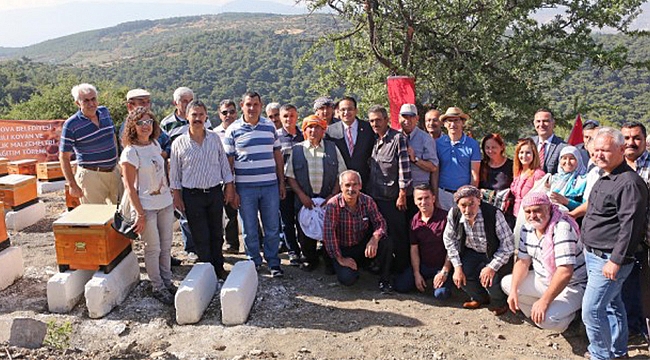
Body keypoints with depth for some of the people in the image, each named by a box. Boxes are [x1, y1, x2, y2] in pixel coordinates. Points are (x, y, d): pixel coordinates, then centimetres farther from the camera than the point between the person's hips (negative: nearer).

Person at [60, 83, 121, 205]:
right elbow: (64, 157, -7)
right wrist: (72, 185, -10)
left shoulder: (105, 112, 6)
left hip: (113, 171, 6)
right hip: (91, 176, -5)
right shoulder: (71, 125, -11)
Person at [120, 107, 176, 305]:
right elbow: (129, 187, -13)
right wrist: (140, 214, -15)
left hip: (165, 203, 6)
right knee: (153, 249, 5)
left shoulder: (155, 145, 5)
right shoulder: (130, 152, -14)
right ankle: (158, 287, 21)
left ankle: (167, 281, 30)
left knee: (166, 246, 14)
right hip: (146, 207, -6)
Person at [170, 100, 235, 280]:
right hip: (192, 195, -2)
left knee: (217, 233, 13)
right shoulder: (179, 143, -4)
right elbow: (174, 172, 1)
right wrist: (177, 196, -1)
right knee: (200, 236, 4)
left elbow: (224, 164, 7)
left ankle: (219, 267, 28)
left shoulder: (215, 138, 2)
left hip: (215, 192, 2)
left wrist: (229, 187, 5)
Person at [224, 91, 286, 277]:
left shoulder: (270, 126, 7)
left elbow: (277, 155, 12)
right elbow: (229, 161, 0)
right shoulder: (233, 129, -1)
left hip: (270, 185, 2)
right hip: (245, 187, -2)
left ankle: (273, 262, 22)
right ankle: (254, 261, 26)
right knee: (249, 229, 9)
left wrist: (282, 182, 9)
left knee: (272, 227, 8)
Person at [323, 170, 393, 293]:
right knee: (348, 279, -25)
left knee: (385, 243, -26)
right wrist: (340, 259, -20)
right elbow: (328, 234, -21)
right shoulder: (333, 205, -20)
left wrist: (374, 239, -31)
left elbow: (380, 222, -8)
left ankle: (384, 280, -5)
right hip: (343, 250, -2)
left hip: (364, 245, 3)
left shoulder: (368, 201, -10)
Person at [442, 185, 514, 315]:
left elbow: (508, 244, -23)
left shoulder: (494, 214, -31)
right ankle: (480, 297, 19)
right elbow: (449, 240, -5)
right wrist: (457, 267, -10)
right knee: (460, 276, -16)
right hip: (472, 253, 4)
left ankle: (499, 303, 12)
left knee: (490, 279, -26)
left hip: (496, 256, -4)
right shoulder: (454, 214, -20)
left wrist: (492, 267, -27)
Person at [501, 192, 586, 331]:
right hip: (544, 280, 8)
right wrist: (513, 290, -9)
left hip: (572, 285, -8)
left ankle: (570, 313, 6)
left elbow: (565, 272, -33)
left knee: (547, 319, -27)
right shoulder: (527, 228, -3)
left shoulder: (562, 229, -28)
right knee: (507, 283, 0)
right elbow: (523, 262, 4)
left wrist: (544, 301, -32)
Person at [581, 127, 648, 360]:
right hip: (593, 254, 10)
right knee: (611, 304, 20)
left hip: (609, 259, -10)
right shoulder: (604, 179, 13)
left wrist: (615, 260, -23)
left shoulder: (629, 183, -19)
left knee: (591, 310, -8)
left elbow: (630, 225, -23)